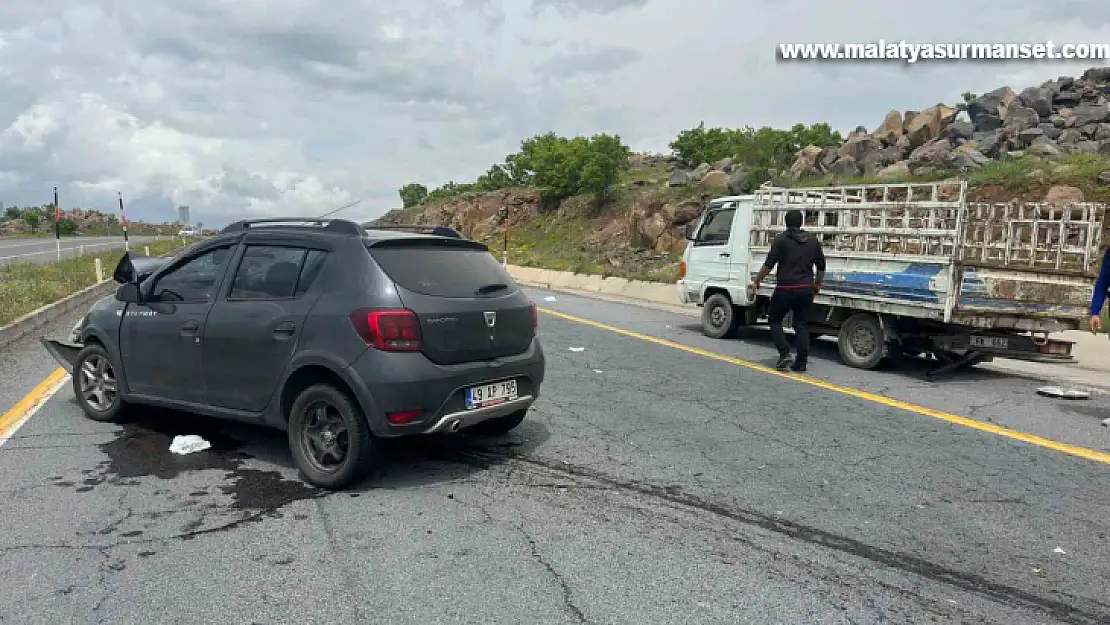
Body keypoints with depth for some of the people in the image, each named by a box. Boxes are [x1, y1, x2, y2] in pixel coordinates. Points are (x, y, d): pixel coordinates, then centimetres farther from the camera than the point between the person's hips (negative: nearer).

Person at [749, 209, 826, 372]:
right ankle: (801, 363, 7)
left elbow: (769, 264, -10)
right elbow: (821, 266, 17)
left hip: (785, 288, -4)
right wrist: (817, 285, 31)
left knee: (775, 320, 11)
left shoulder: (780, 239, -5)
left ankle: (784, 353, -4)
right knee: (802, 325, 9)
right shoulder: (813, 240, 11)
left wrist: (756, 282, -1)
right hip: (806, 289, 4)